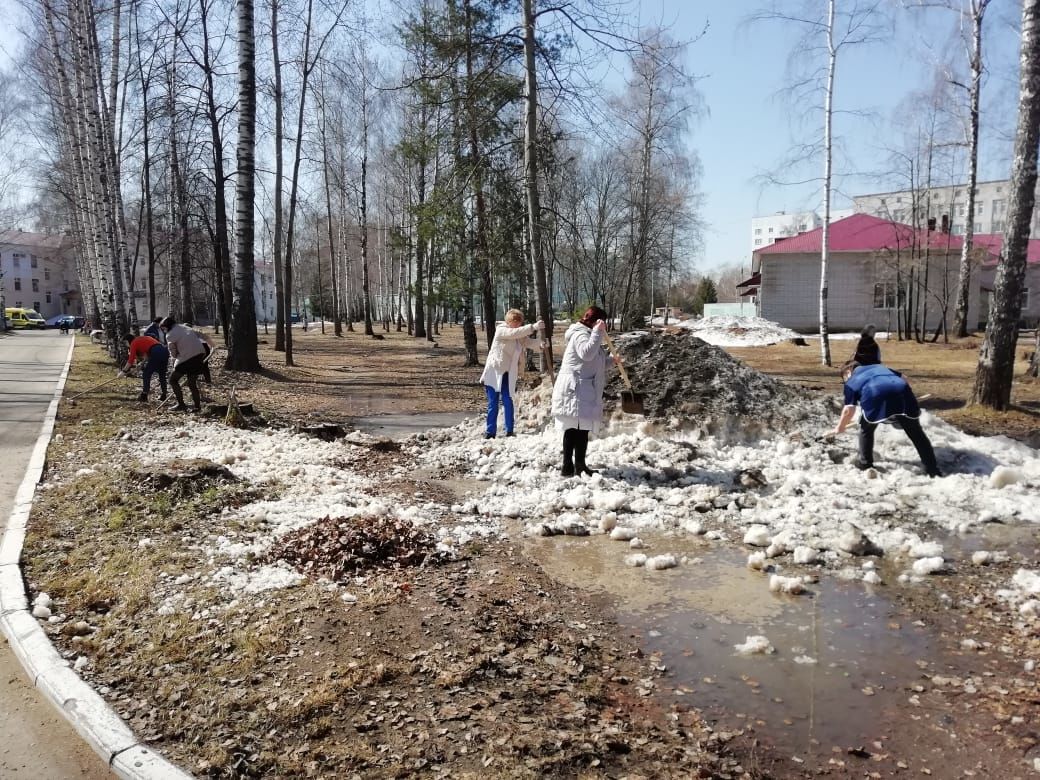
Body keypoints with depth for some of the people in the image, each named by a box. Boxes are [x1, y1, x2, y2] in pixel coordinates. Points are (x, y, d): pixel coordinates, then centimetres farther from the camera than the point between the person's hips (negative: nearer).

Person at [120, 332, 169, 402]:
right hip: (165, 351, 7)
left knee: (146, 374, 7)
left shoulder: (134, 343, 10)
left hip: (156, 353, -7)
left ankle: (144, 395, 7)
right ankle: (163, 395, 24)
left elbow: (131, 359, 6)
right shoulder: (144, 338, 31)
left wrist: (123, 371, 11)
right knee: (162, 375, 19)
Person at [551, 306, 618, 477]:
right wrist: (597, 332, -29)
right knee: (581, 428, -11)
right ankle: (579, 466, -8)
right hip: (575, 389, -11)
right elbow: (587, 353, -32)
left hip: (580, 390, 11)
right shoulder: (581, 334, -11)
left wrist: (611, 359, 21)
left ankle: (568, 466, 14)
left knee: (573, 428, 11)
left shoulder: (587, 334, 24)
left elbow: (594, 361, 34)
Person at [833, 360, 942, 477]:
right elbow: (903, 378, 37)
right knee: (916, 432, 17)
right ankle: (932, 469, 21)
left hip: (876, 398, -3)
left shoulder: (851, 382, 27)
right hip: (902, 392, 4)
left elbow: (849, 410, 20)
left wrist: (839, 427, 35)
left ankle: (865, 463, 31)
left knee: (866, 429, 26)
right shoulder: (879, 367, 41)